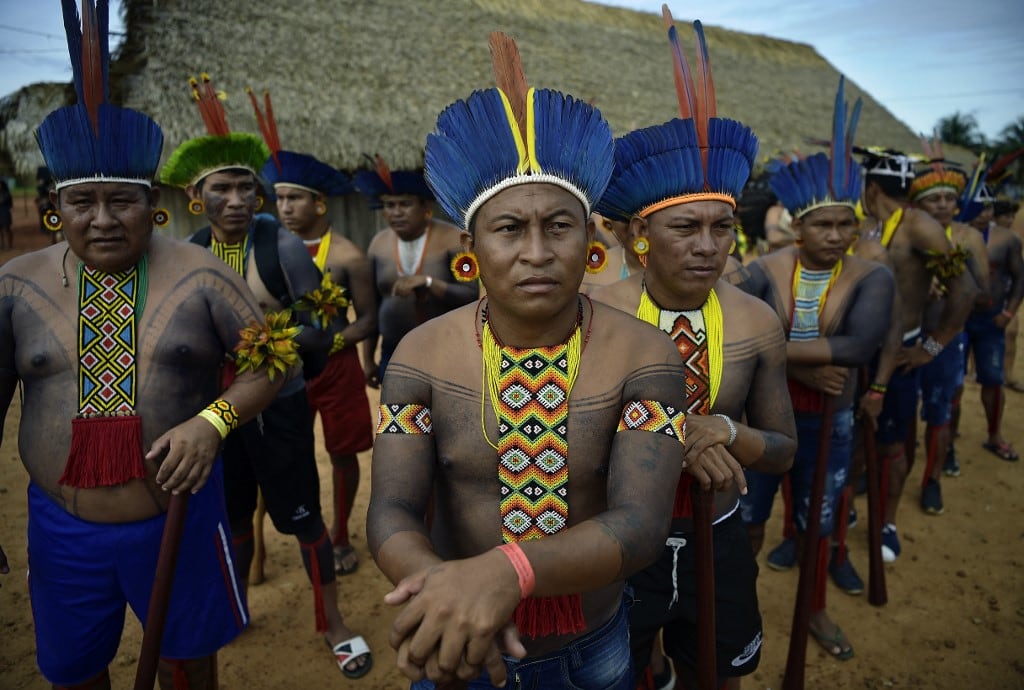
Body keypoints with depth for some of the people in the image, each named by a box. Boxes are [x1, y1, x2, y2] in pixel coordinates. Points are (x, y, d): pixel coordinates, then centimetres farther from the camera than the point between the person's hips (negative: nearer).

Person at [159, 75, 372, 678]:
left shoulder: (282, 247, -14)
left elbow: (325, 332, -13)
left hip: (280, 406, -4)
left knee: (303, 517, 5)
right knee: (233, 516, 21)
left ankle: (334, 623, 26)